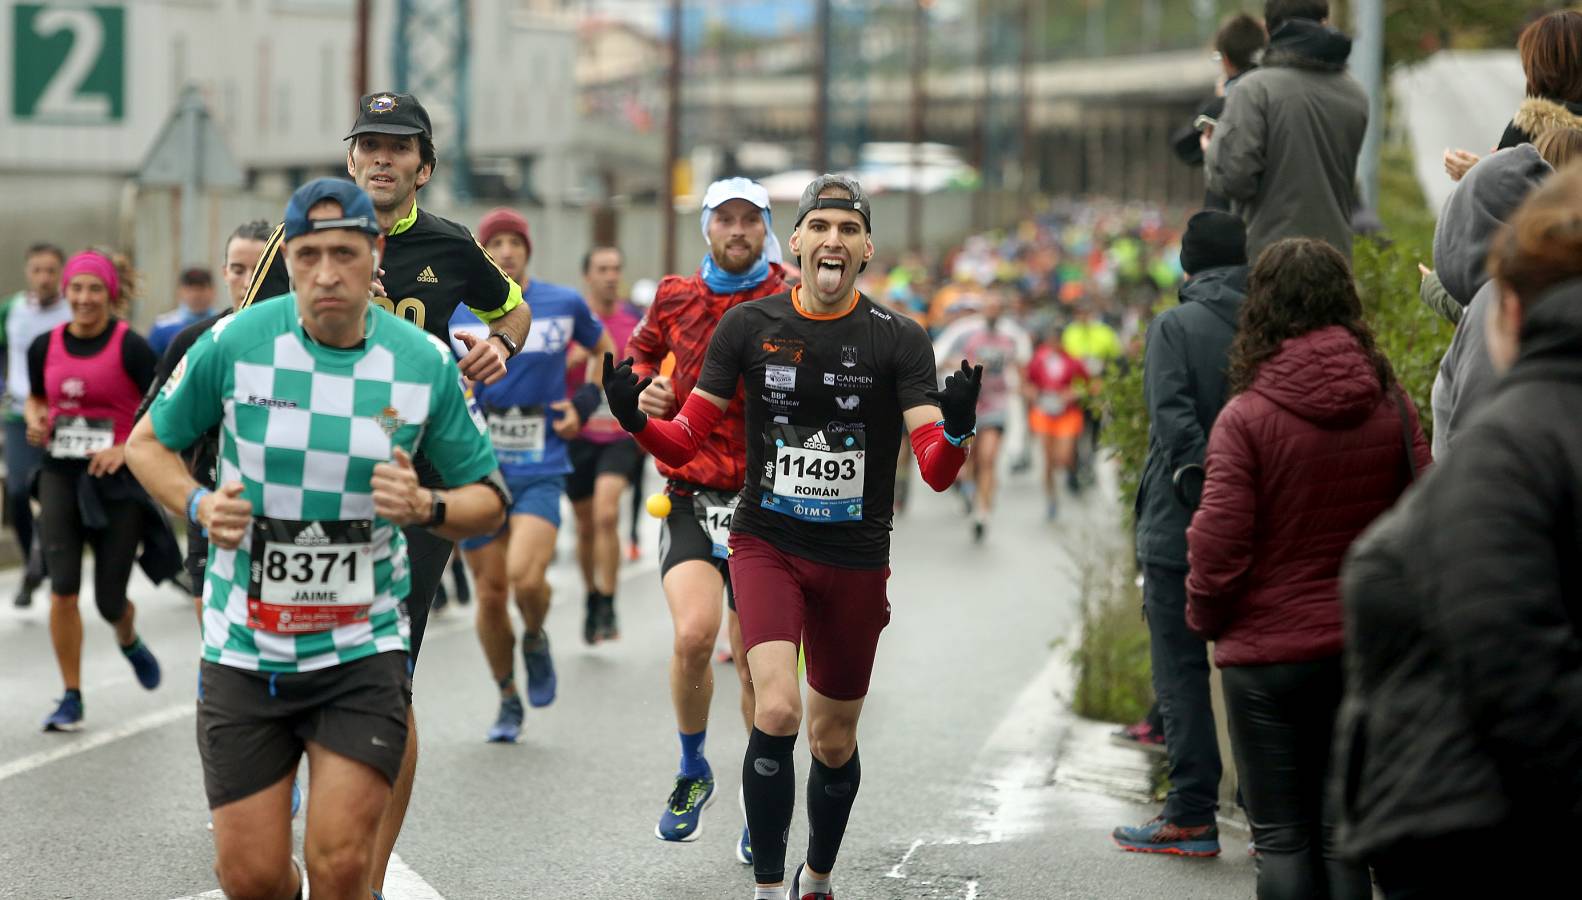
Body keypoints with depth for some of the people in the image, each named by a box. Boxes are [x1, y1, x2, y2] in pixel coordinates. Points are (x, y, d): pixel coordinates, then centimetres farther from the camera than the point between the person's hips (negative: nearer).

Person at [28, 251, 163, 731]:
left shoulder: (129, 346, -9)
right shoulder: (45, 346, 3)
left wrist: (126, 449, -20)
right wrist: (35, 420, -1)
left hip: (116, 480, -3)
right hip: (60, 475, 3)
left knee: (110, 601, 4)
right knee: (62, 588, -10)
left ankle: (129, 642, 42)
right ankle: (71, 699, 1)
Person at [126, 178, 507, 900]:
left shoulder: (425, 363, -4)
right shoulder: (234, 344, -7)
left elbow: (488, 500, 5)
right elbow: (148, 442, 8)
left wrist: (425, 508, -17)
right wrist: (199, 505, -11)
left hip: (363, 650, 0)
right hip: (243, 651, 0)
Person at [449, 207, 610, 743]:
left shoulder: (564, 305, 3)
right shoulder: (456, 314, 2)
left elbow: (606, 352, 21)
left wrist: (585, 405, 7)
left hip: (541, 471, -1)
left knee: (526, 577, -22)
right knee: (490, 594, 4)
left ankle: (535, 638, 12)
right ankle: (508, 700, 23)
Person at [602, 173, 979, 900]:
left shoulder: (900, 340, -6)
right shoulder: (749, 326, -3)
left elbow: (936, 473, -14)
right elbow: (684, 442, 1)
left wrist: (955, 431, -35)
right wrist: (634, 420, -19)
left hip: (856, 560, 1)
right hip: (766, 545, -1)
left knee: (834, 744, 12)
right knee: (777, 710, -22)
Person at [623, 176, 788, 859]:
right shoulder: (677, 297, 6)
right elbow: (640, 350, 25)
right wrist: (645, 389, 6)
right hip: (692, 494, 1)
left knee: (755, 663, 4)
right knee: (694, 635, -20)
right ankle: (693, 773, 5)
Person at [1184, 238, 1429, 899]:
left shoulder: (1247, 417, -14)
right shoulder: (1391, 409, -2)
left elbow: (1217, 545, -14)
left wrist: (1207, 619, 4)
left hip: (1269, 654, -4)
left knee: (1282, 837, 5)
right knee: (1342, 832, 11)